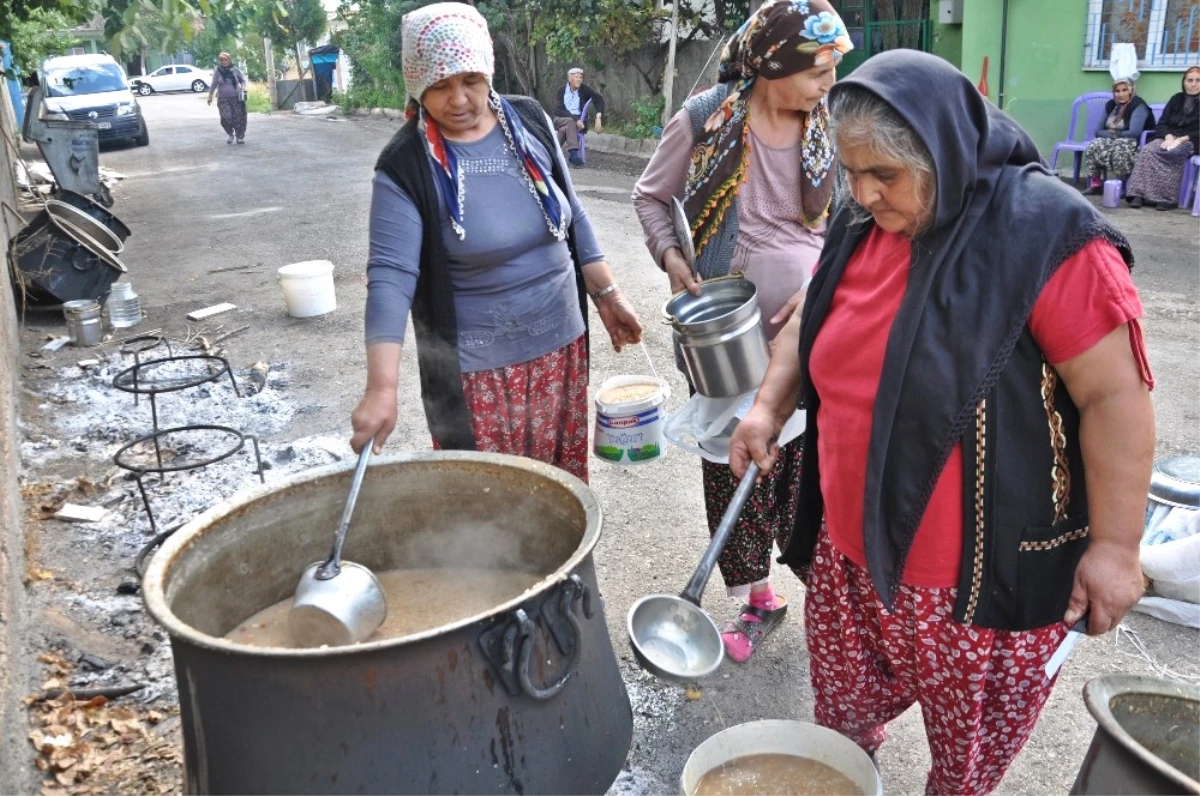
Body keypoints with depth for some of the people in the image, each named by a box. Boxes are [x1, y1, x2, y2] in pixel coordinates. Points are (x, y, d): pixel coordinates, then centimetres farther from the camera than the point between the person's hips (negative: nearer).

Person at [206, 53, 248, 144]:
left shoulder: (235, 70, 2)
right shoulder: (217, 71, 3)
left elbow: (243, 80, 10)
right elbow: (213, 85, 9)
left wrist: (243, 87, -10)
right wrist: (210, 96, 10)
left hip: (236, 98, 0)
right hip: (223, 99, 0)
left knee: (239, 118, -3)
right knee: (226, 118, -14)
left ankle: (240, 136, 14)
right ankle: (230, 134, 10)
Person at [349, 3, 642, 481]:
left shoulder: (529, 121, -1)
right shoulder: (405, 166, -15)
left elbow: (572, 215, 10)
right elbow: (390, 275, -23)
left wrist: (606, 296, 9)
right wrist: (381, 387, -33)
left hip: (561, 342, 4)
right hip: (478, 365, -4)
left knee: (562, 480, 16)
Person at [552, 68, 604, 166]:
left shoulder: (585, 90, 1)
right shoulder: (561, 91, -1)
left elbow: (599, 100, -13)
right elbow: (558, 110, -12)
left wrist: (598, 117, -32)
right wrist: (575, 119, -27)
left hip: (578, 120, 1)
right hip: (561, 120, -1)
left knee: (565, 129, -31)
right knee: (570, 121, -35)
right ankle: (573, 153, -45)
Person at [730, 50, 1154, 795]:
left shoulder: (1050, 237, -20)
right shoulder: (860, 229, 1)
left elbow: (1115, 397, -18)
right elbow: (812, 321, 15)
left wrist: (1114, 547, -16)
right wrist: (770, 406, 1)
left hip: (985, 568, -5)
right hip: (851, 544, 6)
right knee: (842, 707, 22)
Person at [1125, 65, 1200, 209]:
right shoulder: (1176, 99, 19)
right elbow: (1161, 124, 11)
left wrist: (1182, 139, -18)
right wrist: (1168, 136, -10)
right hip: (1169, 138, 4)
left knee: (1173, 154, -38)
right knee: (1147, 151, -29)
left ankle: (1167, 198, -39)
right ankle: (1138, 194, -42)